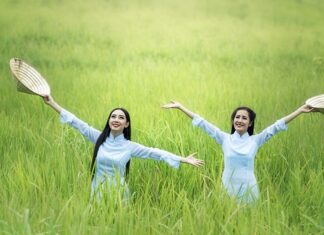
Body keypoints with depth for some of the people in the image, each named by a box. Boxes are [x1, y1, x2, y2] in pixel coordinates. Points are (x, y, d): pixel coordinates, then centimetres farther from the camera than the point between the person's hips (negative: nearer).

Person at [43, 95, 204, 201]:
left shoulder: (130, 146, -3)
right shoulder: (99, 138, -1)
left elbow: (155, 153, -4)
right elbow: (77, 123, -2)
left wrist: (184, 160, -8)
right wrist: (53, 104, -3)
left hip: (118, 194, -1)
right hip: (98, 192, 1)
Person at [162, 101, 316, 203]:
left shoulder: (256, 140, 1)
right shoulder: (224, 139, 2)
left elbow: (277, 126, -2)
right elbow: (203, 124, 1)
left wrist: (300, 110, -7)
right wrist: (180, 107, -1)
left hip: (248, 189, 0)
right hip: (228, 188, 0)